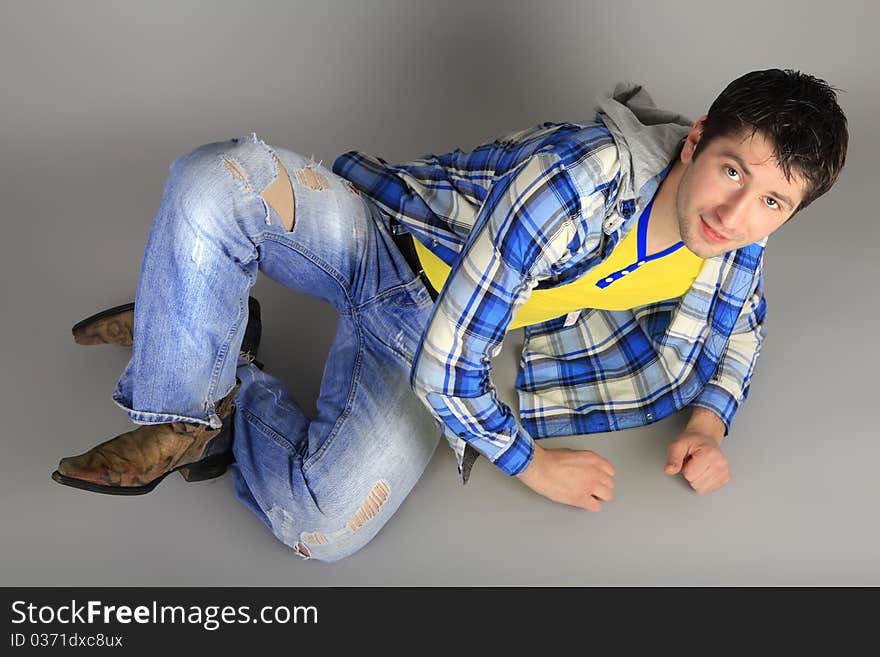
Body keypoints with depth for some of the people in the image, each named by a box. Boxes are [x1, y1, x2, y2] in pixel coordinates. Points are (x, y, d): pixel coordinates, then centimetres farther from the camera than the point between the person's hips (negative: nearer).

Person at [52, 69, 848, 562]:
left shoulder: (736, 235, -14)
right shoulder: (580, 179, -33)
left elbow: (738, 317, 13)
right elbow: (447, 361, -29)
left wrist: (710, 417, -7)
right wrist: (533, 464, -17)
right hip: (380, 236, -3)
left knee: (323, 528, -22)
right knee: (217, 180, -35)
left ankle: (244, 393, 9)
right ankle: (188, 416, -11)